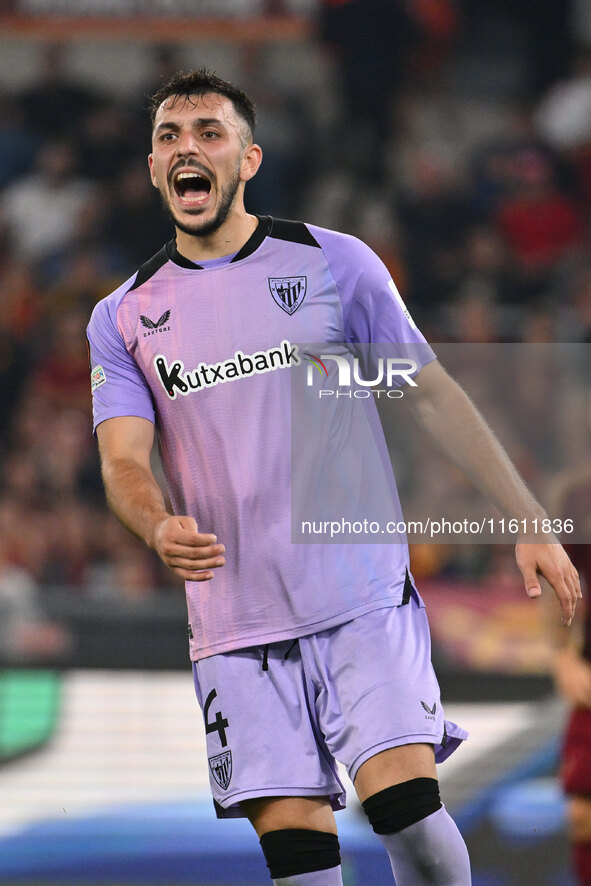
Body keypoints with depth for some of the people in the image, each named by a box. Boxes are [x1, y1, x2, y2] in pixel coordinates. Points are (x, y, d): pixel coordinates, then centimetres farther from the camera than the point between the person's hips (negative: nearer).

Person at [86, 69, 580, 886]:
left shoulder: (335, 263, 2)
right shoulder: (123, 318, 7)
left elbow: (430, 393, 8)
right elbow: (123, 459, -1)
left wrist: (529, 523, 6)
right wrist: (160, 528, -25)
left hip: (364, 600, -2)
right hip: (237, 627, 2)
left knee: (407, 804, -18)